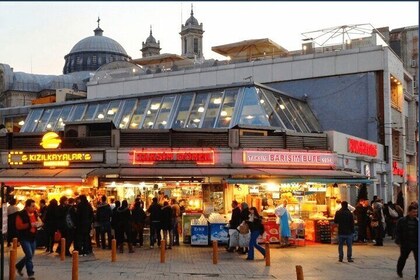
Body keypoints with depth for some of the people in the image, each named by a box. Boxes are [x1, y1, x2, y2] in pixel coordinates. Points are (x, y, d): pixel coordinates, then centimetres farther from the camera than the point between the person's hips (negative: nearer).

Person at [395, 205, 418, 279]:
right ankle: (399, 271, 38)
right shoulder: (402, 221, -5)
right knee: (403, 258, 15)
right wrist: (398, 242, -8)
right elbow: (398, 232, -3)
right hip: (405, 244, -1)